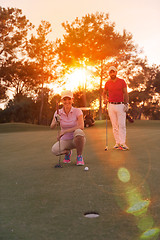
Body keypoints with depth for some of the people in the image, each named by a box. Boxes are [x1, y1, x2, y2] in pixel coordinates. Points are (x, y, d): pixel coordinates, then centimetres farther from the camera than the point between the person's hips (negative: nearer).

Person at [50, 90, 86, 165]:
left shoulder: (77, 111, -12)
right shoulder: (58, 112, -4)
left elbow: (81, 127, -27)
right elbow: (52, 126, -18)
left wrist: (65, 131, -35)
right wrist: (56, 121, -40)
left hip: (77, 140, -2)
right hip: (65, 141, 2)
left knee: (78, 132, -37)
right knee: (54, 150, -30)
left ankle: (79, 156, -12)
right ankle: (67, 152, 8)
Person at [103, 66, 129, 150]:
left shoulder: (122, 81, 1)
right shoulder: (107, 83, 7)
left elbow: (125, 93, 2)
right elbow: (104, 93, 23)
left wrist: (126, 104, -7)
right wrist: (105, 99, 4)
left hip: (121, 105, -2)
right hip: (111, 106, 2)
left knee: (122, 125, -7)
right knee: (114, 126, 2)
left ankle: (122, 143, -6)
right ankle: (117, 143, 7)